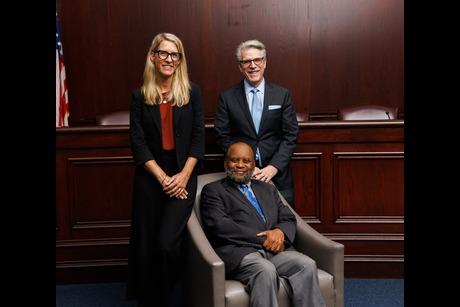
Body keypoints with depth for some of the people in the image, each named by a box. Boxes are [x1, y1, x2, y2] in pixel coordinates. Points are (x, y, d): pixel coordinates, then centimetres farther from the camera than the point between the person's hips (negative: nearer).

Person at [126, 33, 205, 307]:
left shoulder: (192, 92, 3)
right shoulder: (140, 96, 4)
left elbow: (198, 137, 0)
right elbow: (138, 142, -1)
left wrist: (184, 176, -10)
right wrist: (162, 177, -9)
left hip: (183, 177, -1)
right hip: (150, 178, 2)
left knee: (167, 244, -12)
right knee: (146, 244, 8)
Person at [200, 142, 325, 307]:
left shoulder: (268, 188, 28)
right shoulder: (213, 190, 12)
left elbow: (289, 219, 20)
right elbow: (219, 225, -4)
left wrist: (280, 231, -5)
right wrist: (262, 239, -9)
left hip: (274, 249, 5)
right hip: (238, 251, -4)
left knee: (307, 265, -25)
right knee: (266, 270, -35)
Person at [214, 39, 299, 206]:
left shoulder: (282, 94, 3)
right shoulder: (227, 97, 1)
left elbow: (290, 135, 1)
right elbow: (222, 136, -1)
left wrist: (274, 167, -10)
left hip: (277, 173, 1)